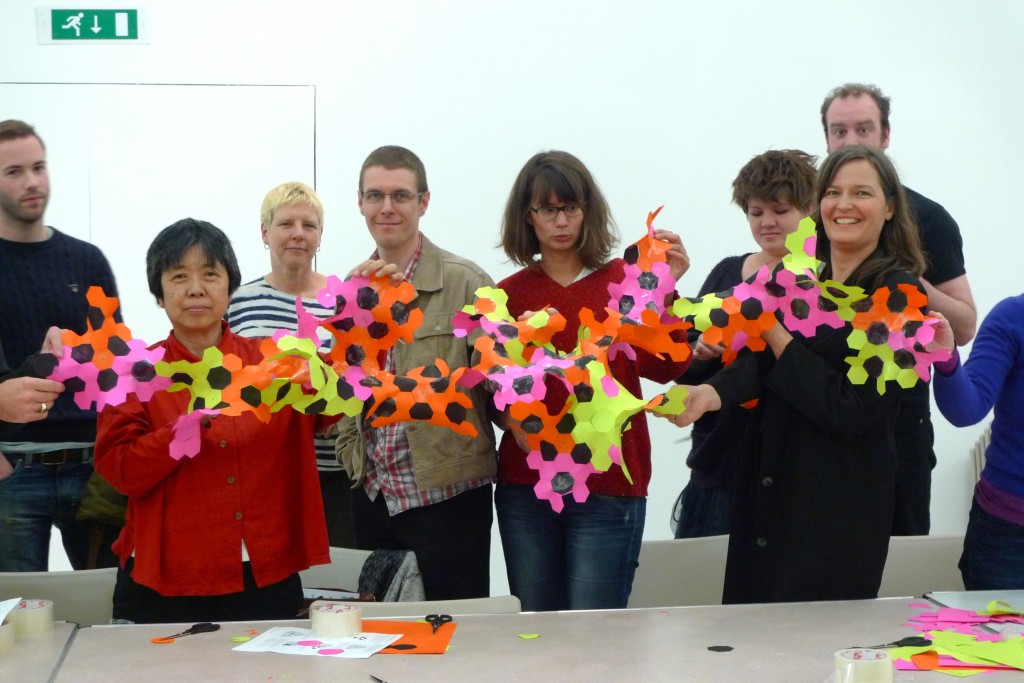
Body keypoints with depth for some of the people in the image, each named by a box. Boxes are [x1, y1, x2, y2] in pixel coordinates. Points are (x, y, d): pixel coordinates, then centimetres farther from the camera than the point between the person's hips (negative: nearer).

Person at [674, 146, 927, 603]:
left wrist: (777, 336, -14)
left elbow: (852, 408, -15)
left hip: (838, 510, -5)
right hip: (767, 492, 5)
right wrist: (713, 392, -24)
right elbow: (756, 359, -3)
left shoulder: (898, 293, -7)